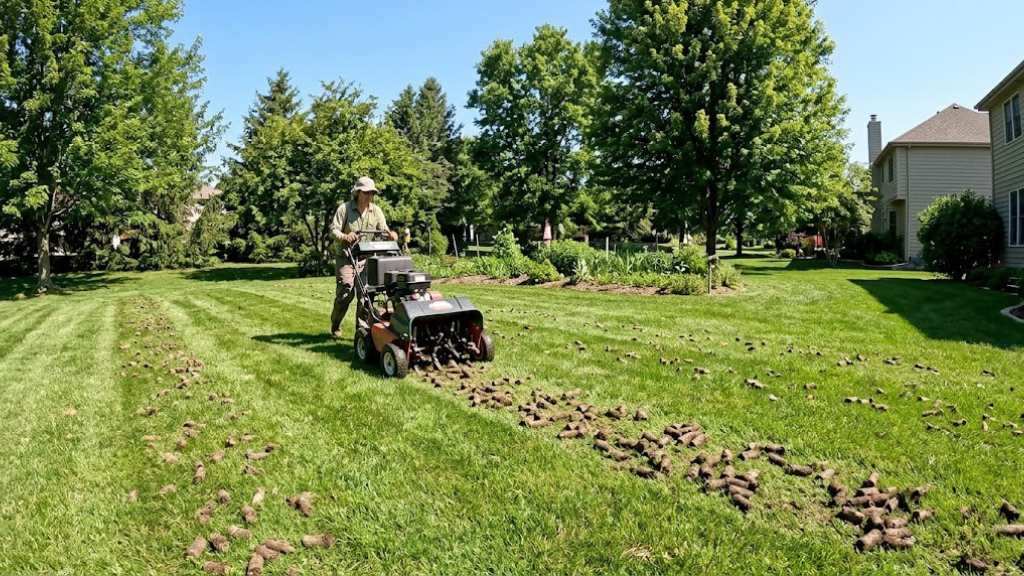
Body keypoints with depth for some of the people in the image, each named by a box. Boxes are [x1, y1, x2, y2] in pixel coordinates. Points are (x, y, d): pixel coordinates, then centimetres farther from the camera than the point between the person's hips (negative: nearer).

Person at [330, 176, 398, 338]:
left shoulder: (376, 210, 5)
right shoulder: (344, 208, -6)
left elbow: (383, 229, 2)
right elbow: (334, 229, -9)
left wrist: (390, 233, -22)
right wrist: (344, 236, -30)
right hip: (346, 258, -3)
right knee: (345, 292, -8)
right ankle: (335, 324, 17)